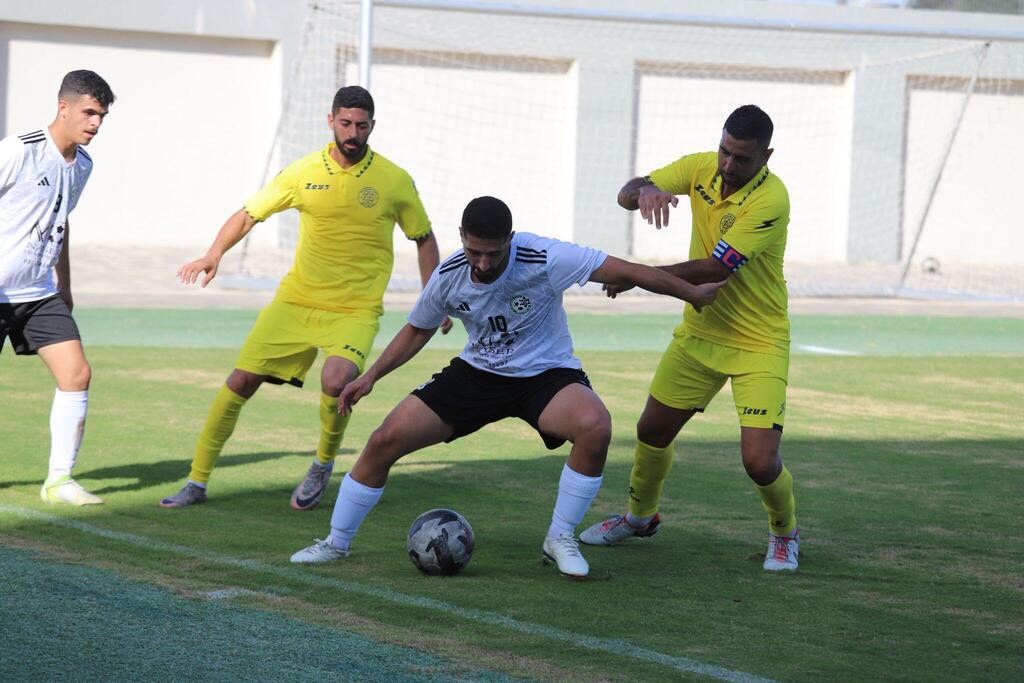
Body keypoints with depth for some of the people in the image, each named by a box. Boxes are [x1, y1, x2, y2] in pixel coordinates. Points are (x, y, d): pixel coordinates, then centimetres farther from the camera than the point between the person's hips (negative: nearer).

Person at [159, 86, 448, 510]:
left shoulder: (394, 181, -4)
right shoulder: (304, 173, -1)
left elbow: (423, 239, 9)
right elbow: (249, 214, 4)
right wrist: (214, 255, -12)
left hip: (355, 311, -2)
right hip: (296, 300, 2)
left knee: (336, 381, -29)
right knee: (240, 382, -4)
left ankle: (323, 466, 1)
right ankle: (197, 483, 9)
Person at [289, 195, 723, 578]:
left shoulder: (545, 259, -26)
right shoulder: (448, 278, -12)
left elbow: (626, 272, -21)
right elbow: (418, 330, 8)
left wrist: (694, 293, -17)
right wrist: (371, 377, 0)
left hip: (545, 374, -3)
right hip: (476, 373, 3)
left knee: (595, 426, -36)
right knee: (386, 439, -10)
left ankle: (560, 539, -15)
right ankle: (336, 543, 10)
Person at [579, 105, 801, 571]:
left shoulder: (770, 200, -26)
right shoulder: (701, 168, -5)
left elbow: (716, 268, -28)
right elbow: (625, 195, -4)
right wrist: (645, 190, -29)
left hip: (758, 344, -6)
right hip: (700, 333, 6)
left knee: (759, 460, -16)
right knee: (652, 431, 14)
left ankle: (784, 534, 15)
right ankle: (640, 516, 42)